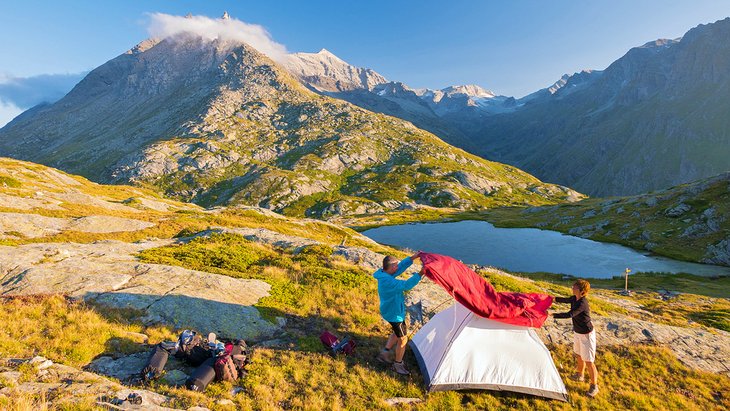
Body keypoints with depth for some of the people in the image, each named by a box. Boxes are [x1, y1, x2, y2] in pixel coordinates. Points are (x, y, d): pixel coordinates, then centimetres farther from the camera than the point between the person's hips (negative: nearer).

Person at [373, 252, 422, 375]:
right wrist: (420, 274, -38)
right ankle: (398, 365, 28)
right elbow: (406, 285, -42)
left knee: (397, 333, 29)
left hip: (390, 310, 10)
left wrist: (413, 257, -5)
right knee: (403, 339, 9)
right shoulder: (388, 281, -35)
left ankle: (385, 353, 39)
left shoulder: (384, 274, -5)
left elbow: (401, 267, 2)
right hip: (394, 313, -10)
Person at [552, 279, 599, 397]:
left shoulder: (582, 303, -32)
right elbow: (566, 300, 19)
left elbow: (569, 315, -40)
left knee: (588, 361, 2)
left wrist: (553, 315, -42)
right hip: (577, 332, 9)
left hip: (586, 335, -9)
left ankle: (594, 386, 18)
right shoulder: (574, 298, -5)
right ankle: (579, 375, 47)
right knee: (579, 355, 26)